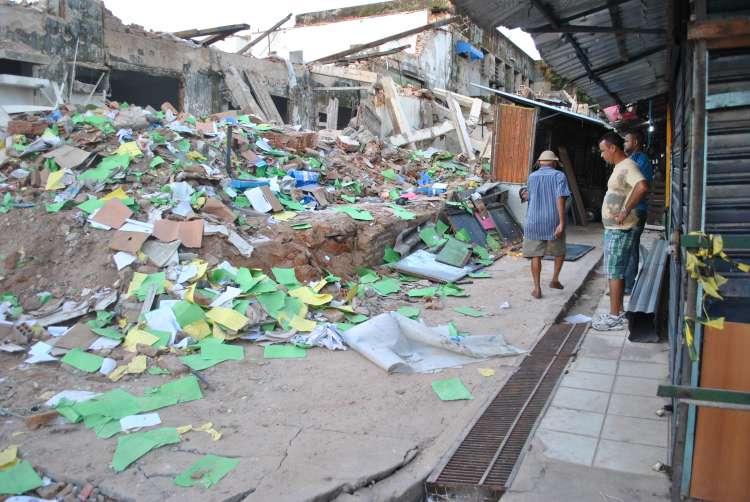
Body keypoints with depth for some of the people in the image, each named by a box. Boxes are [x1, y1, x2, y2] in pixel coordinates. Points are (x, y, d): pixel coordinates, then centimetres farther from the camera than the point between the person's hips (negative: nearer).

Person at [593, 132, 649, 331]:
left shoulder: (627, 167, -17)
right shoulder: (620, 167, 15)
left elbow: (643, 187, -36)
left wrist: (626, 211, -28)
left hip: (619, 230, -10)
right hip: (613, 229, 10)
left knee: (615, 273, -5)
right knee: (615, 272, 15)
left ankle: (615, 317, 2)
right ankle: (618, 311, 24)